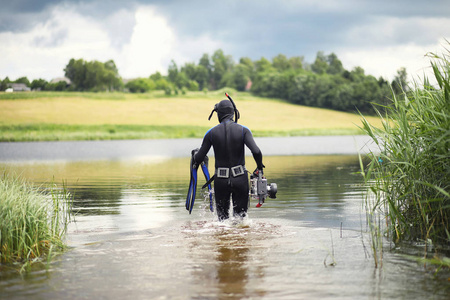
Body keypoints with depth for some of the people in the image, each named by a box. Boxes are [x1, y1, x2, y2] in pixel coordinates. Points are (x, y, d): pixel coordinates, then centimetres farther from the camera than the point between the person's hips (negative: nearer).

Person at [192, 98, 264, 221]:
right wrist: (260, 166, 1)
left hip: (221, 180, 1)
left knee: (223, 217, 13)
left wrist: (195, 153, 25)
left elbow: (198, 159, 1)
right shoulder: (243, 130, -5)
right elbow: (256, 151, -18)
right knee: (240, 216, 10)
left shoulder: (211, 133, -3)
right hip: (240, 178, 0)